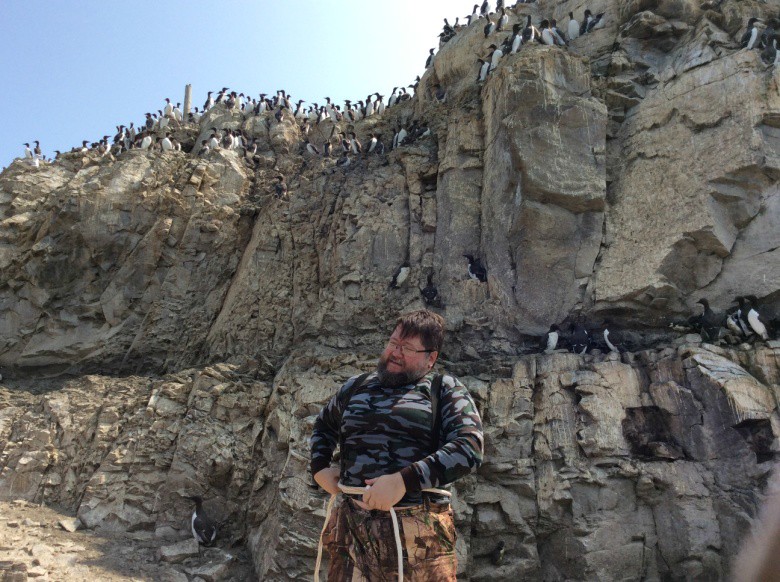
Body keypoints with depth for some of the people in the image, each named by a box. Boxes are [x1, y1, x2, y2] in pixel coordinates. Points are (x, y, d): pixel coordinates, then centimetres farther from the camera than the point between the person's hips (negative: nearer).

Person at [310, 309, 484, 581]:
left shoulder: (445, 389, 1)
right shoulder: (356, 386, 14)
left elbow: (469, 447, -14)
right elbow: (323, 426, 32)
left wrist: (403, 480, -22)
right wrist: (319, 469, 14)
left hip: (419, 533, -3)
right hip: (353, 526, 4)